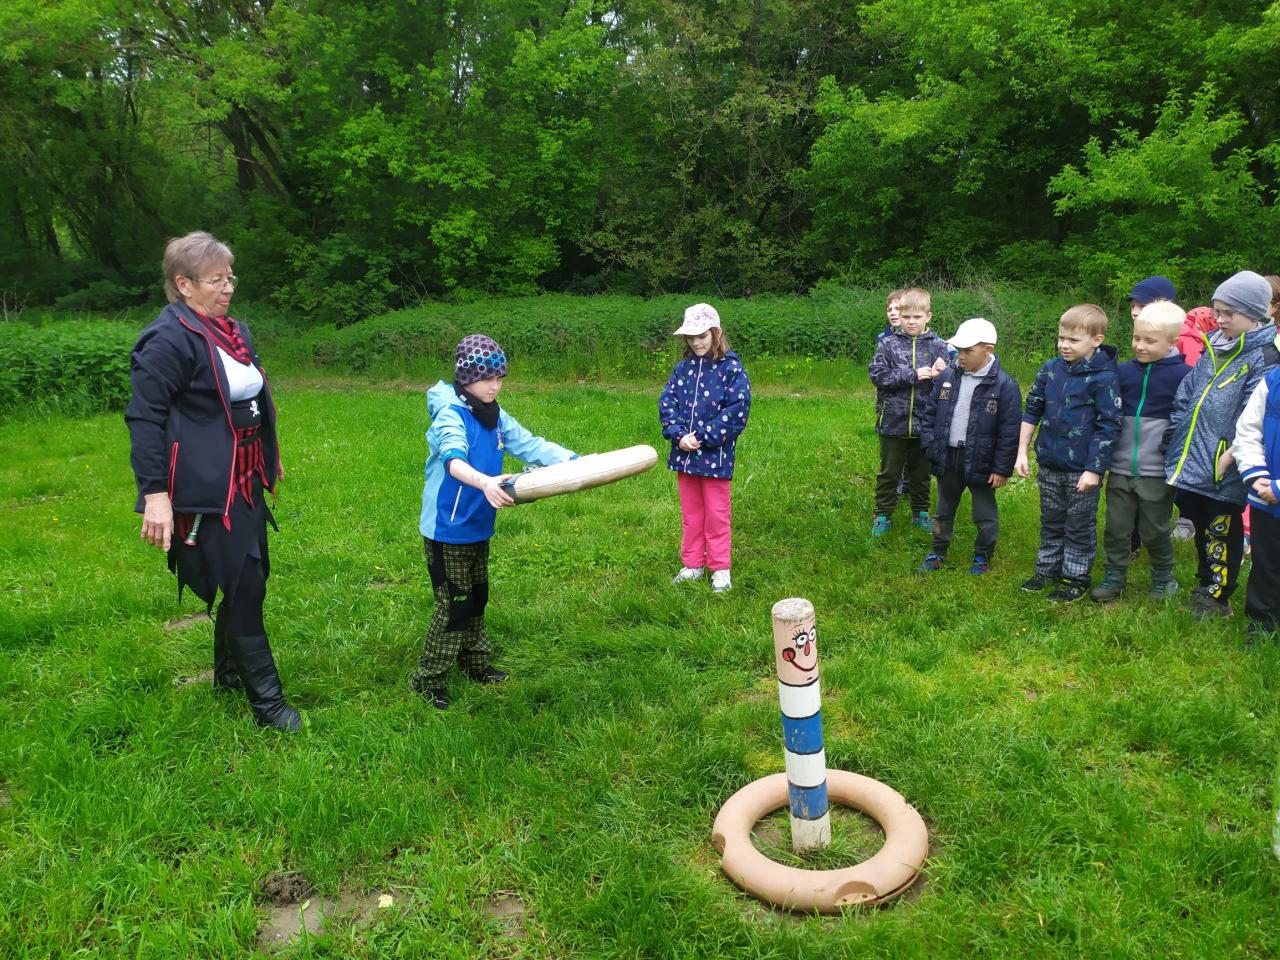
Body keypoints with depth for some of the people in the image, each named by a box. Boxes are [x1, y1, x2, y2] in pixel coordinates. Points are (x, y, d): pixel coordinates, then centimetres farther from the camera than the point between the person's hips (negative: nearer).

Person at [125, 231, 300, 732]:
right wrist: (154, 493, -23)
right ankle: (266, 699, 6)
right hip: (206, 487, -9)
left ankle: (229, 671, 35)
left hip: (244, 480, 9)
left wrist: (268, 459, 28)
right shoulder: (168, 339, -15)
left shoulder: (233, 330, 13)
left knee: (248, 580, 16)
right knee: (243, 586, -5)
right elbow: (144, 418, -18)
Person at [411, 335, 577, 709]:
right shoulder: (450, 415, -20)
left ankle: (474, 662, 37)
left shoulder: (495, 416, 3)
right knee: (454, 606, -1)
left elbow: (530, 445, 2)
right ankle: (427, 679, 14)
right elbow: (453, 459, -38)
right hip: (447, 529, -8)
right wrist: (485, 482, -58)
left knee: (476, 598, 20)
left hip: (478, 527, 8)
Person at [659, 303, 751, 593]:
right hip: (684, 453, 5)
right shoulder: (683, 367, 6)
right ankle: (692, 564, 28)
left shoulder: (731, 368, -9)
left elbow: (737, 410, -15)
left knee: (717, 514, 7)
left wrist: (702, 437, -17)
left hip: (715, 455, -5)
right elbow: (667, 401, 3)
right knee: (690, 512, 16)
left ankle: (720, 568, 20)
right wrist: (679, 435, -13)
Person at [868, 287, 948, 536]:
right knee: (889, 472, 10)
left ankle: (920, 513, 32)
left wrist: (938, 375, -25)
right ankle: (882, 515, 22)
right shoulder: (888, 343, -3)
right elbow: (877, 374, -13)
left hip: (924, 422, 1)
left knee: (921, 471, 16)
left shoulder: (938, 345, 0)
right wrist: (913, 375, -17)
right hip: (893, 421, -1)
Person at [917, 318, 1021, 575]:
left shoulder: (1004, 385, -14)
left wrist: (1002, 469, -13)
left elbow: (1010, 430, -13)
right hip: (948, 458, 4)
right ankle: (938, 551, 34)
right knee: (944, 510, 19)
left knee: (985, 515, 12)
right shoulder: (947, 377, -1)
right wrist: (930, 446, -2)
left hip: (980, 462, -4)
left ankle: (983, 556, 31)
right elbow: (930, 413, 7)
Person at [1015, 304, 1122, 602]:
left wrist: (1094, 469, -16)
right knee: (1051, 522, 19)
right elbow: (1032, 411, 8)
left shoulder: (1103, 377, -15)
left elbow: (1108, 427, -14)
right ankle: (1047, 570, 33)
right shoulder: (1050, 370, 0)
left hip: (1082, 470, -5)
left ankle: (1077, 578, 23)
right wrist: (1022, 452, 6)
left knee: (1080, 527, 10)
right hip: (1049, 466, 5)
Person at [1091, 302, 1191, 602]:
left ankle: (1163, 577, 31)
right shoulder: (1122, 372, 4)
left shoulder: (1182, 375, -7)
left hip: (1156, 472, -3)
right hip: (1120, 468, 3)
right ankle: (1114, 576, 25)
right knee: (1116, 527, 10)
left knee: (1156, 530, 10)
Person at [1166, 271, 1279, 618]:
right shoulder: (1212, 348, 11)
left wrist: (1229, 455, -20)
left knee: (1221, 532, 6)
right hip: (1190, 460, 7)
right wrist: (1178, 440, 10)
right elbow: (1185, 397, 15)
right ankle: (1204, 584, 35)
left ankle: (1218, 597, 21)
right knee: (1201, 527, 19)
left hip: (1224, 469, -7)